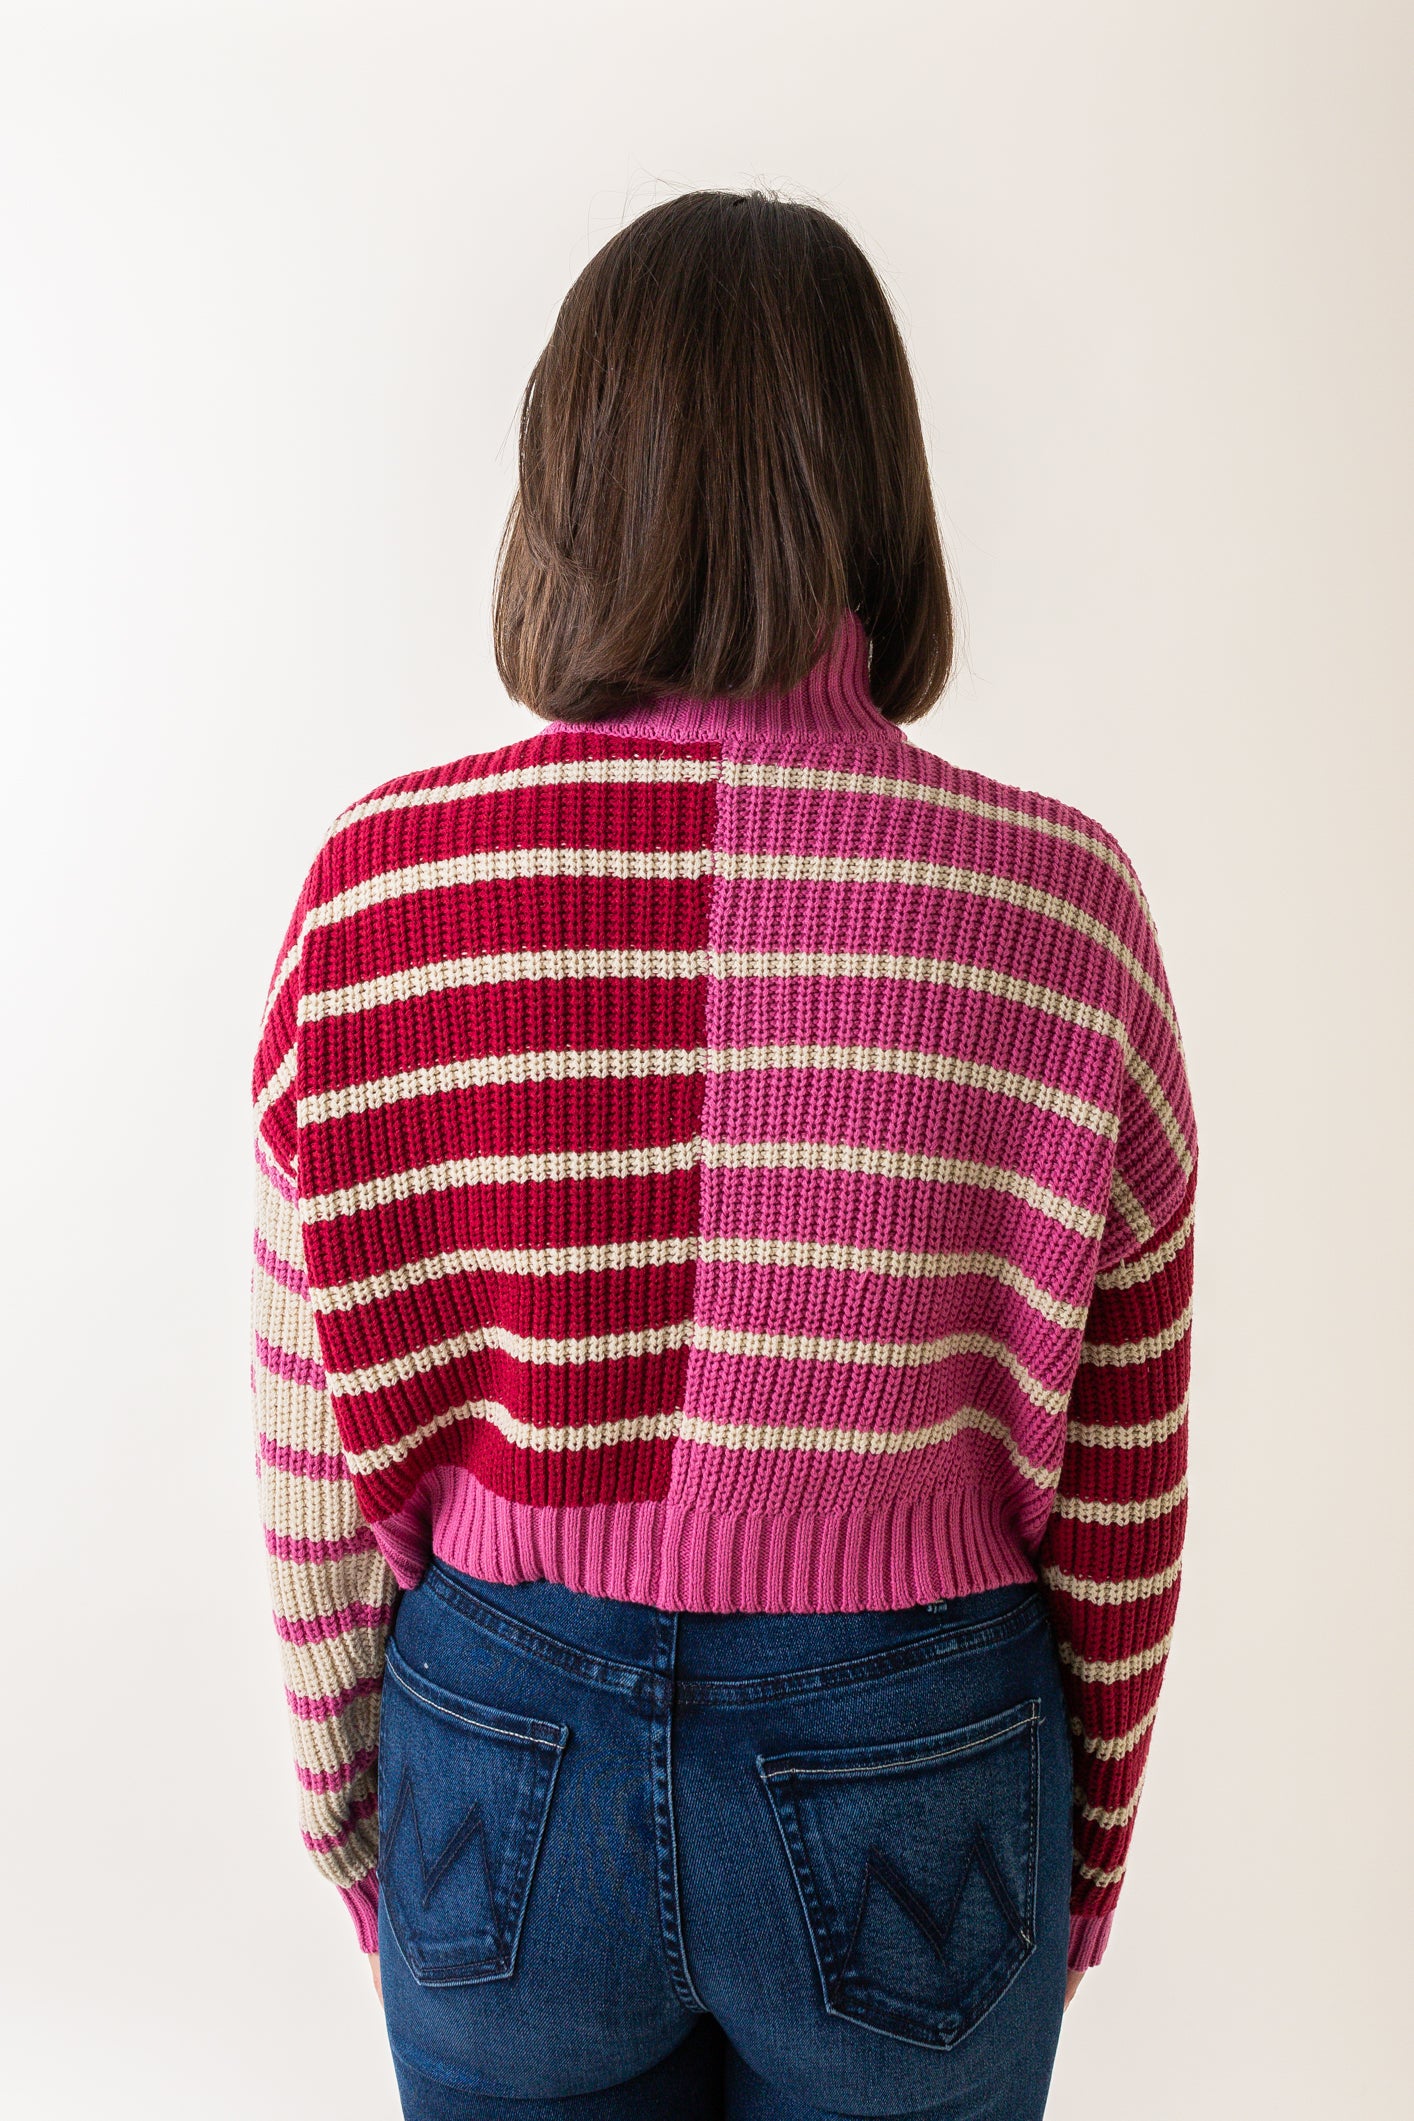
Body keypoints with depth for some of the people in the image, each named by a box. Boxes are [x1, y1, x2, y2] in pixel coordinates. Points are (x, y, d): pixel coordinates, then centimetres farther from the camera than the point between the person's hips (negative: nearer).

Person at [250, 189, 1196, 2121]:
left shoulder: (373, 892, -16)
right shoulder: (1061, 906, -17)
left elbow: (322, 1451, -7)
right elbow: (1120, 1498, -8)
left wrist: (347, 1808, 11)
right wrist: (1085, 1842, 10)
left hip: (498, 1768, 1)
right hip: (912, 1787, 0)